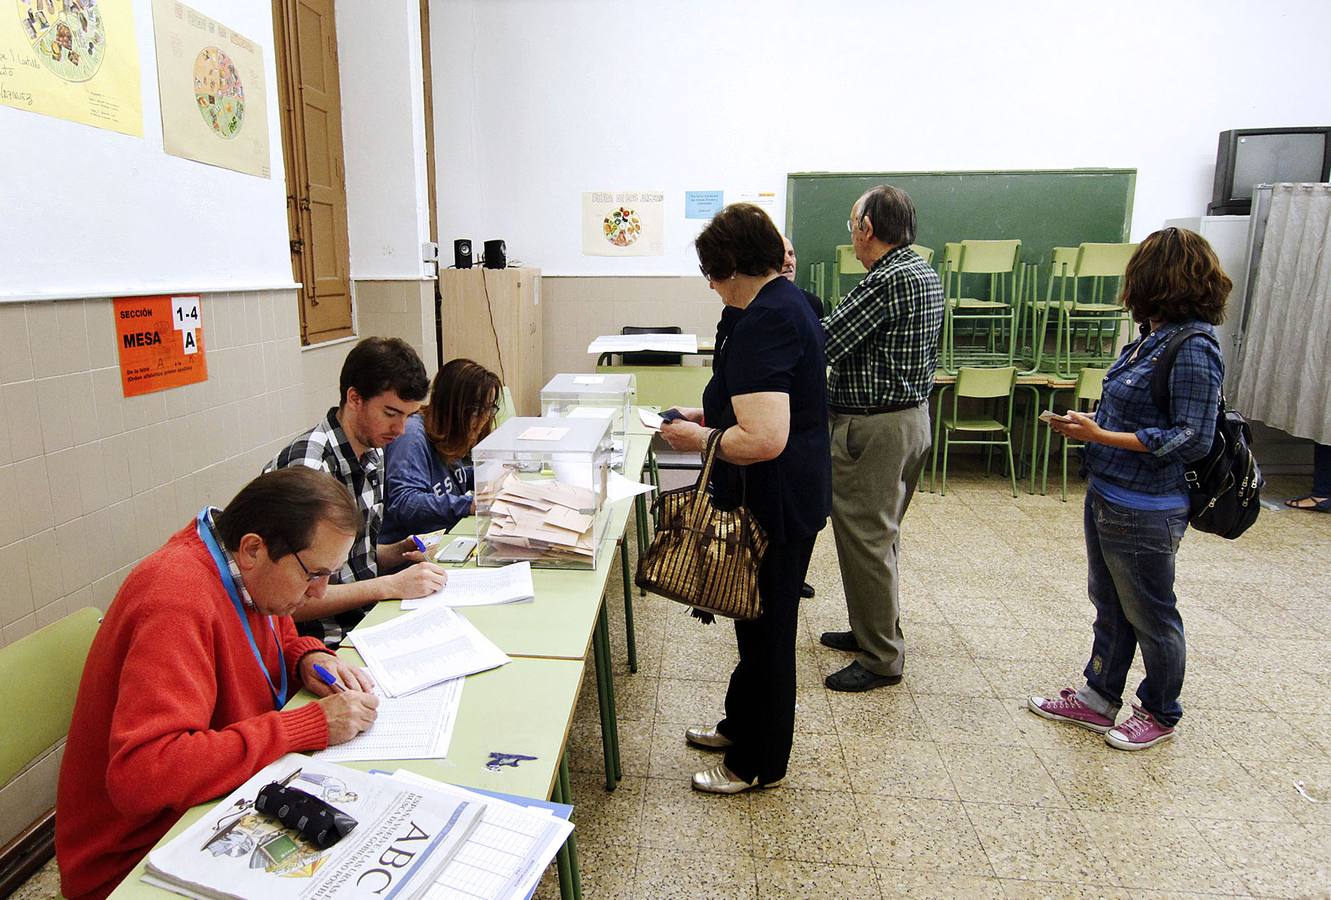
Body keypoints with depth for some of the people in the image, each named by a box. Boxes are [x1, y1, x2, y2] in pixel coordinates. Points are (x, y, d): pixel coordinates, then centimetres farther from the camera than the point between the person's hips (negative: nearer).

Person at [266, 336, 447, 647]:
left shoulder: (372, 453, 7)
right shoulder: (308, 468, -22)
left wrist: (401, 552, -1)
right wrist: (391, 586, -25)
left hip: (366, 617, 8)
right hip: (329, 642, -8)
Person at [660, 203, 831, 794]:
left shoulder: (762, 323, -24)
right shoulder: (787, 302, 9)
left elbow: (764, 440, -32)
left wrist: (700, 440, -17)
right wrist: (712, 417, 13)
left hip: (775, 506, -10)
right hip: (786, 499, 10)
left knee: (766, 629, 6)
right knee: (760, 619, 23)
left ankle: (758, 763, 26)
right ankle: (741, 724, 43)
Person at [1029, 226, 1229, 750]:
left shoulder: (1192, 349, -21)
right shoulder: (1154, 337, 6)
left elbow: (1192, 440, -21)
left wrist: (1101, 435, -22)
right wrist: (1090, 426, 4)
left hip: (1145, 513, -9)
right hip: (1107, 497, 9)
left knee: (1150, 617, 10)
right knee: (1109, 607, 20)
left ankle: (1159, 714, 31)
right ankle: (1097, 699, 36)